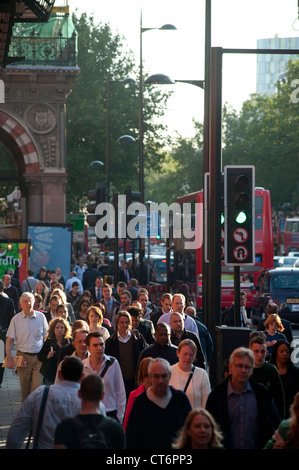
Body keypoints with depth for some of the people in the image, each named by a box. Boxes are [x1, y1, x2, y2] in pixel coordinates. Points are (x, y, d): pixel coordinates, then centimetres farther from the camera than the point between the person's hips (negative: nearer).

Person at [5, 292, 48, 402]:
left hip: (39, 356, 0)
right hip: (23, 357, 0)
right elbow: (9, 340, 1)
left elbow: (46, 337, 10)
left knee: (37, 386, -10)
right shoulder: (16, 319, 1)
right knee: (25, 387, 5)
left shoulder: (41, 317, 3)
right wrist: (9, 358, -9)